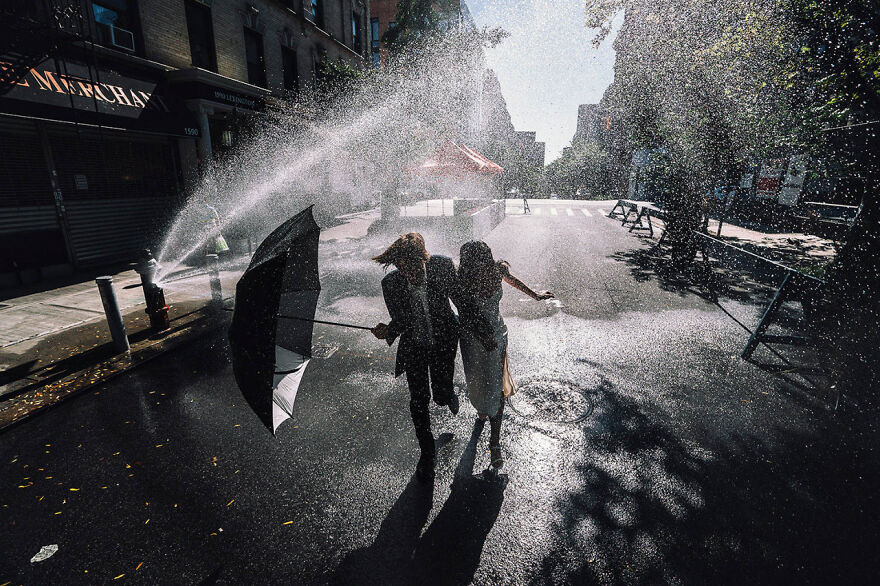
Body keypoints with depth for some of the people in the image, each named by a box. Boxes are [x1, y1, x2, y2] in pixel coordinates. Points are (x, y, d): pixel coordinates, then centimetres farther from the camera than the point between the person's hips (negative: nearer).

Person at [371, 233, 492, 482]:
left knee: (441, 396, 0)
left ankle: (447, 392, 43)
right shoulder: (391, 284, -21)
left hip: (443, 341, -1)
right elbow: (400, 321, -8)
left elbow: (461, 301, -10)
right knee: (419, 399, 9)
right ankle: (427, 452, 34)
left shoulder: (442, 266, -24)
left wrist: (481, 331, -4)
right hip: (414, 345, 1)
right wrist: (388, 332, -31)